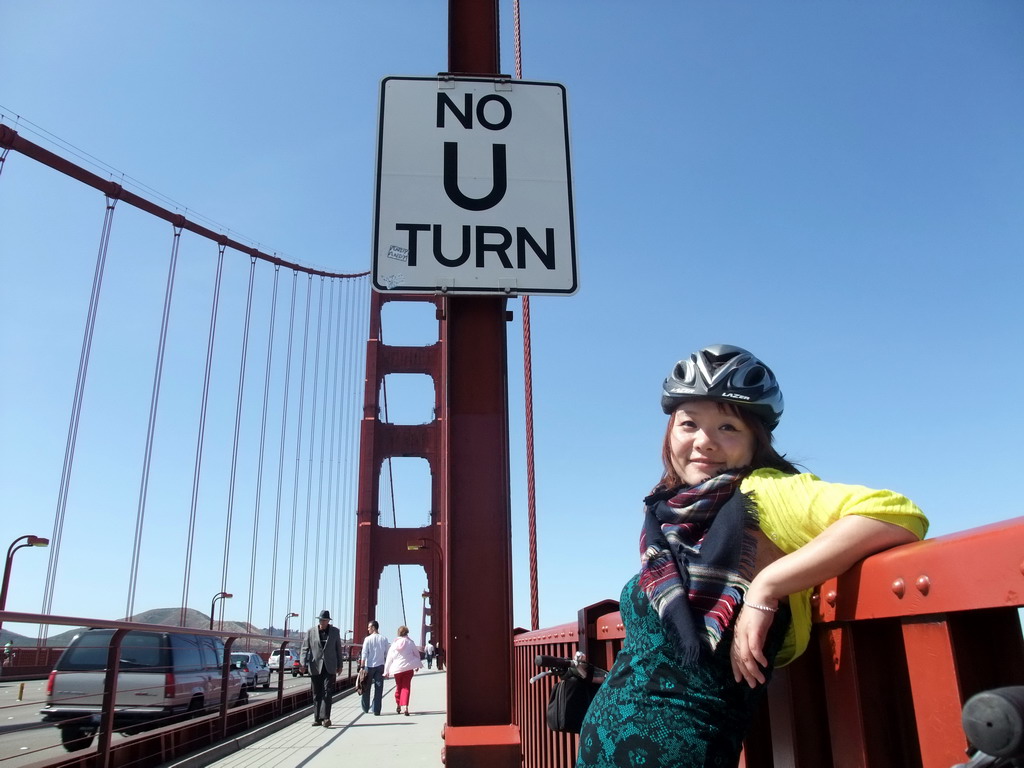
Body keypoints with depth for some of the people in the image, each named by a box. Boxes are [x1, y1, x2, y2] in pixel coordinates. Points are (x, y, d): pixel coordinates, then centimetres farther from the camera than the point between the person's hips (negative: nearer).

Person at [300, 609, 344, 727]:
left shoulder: (335, 631, 6)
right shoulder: (311, 631, 3)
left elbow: (338, 649, 12)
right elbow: (305, 648, 0)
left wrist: (339, 665, 13)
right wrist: (304, 664, -13)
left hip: (329, 667, -1)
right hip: (315, 667, 1)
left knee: (328, 692, -12)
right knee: (317, 694, 7)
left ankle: (325, 717, -14)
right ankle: (317, 718, 15)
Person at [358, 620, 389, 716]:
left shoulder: (368, 639, -7)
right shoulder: (384, 639, 1)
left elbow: (364, 654, -10)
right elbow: (386, 654, 5)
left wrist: (362, 667, -8)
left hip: (369, 666, -2)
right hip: (380, 665, 2)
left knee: (366, 688, 13)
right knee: (378, 689, 5)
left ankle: (365, 709, 22)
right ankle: (376, 710, 2)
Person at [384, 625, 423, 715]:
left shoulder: (394, 644, 1)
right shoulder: (410, 642, -3)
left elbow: (389, 658, 3)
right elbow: (416, 654, 7)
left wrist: (386, 671, 9)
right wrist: (417, 665, 24)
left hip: (397, 669, 2)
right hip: (408, 667, -2)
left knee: (398, 686, 19)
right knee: (406, 687, 0)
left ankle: (398, 705, 32)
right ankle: (405, 707, -14)